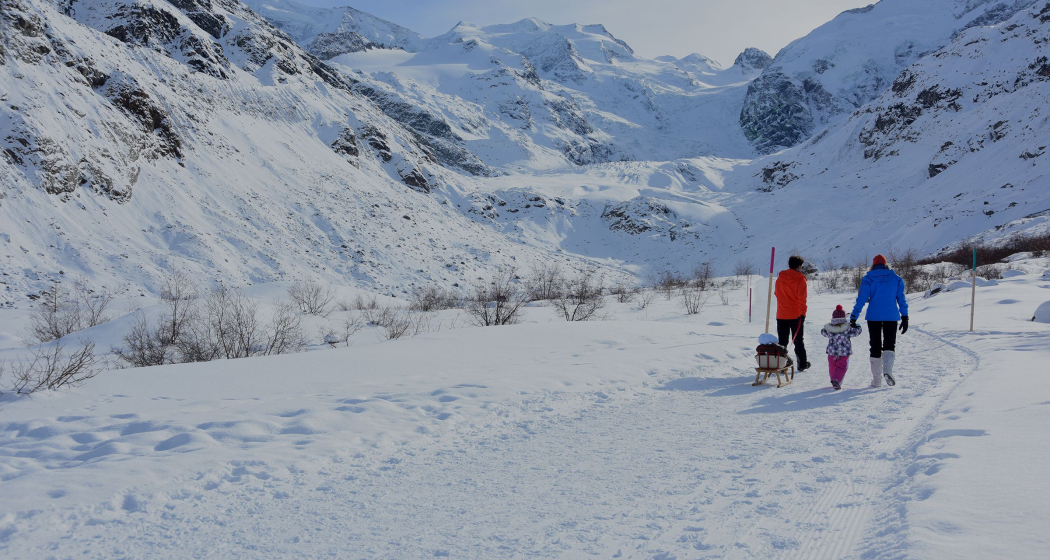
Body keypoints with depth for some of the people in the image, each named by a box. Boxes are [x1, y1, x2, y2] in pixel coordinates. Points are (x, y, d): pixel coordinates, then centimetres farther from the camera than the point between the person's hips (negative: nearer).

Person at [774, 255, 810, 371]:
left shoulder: (780, 278, 3)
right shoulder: (800, 280, -11)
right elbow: (802, 298, -13)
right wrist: (802, 313, -9)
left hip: (781, 315, 3)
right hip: (796, 315, -3)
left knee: (782, 341, 7)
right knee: (799, 341, 10)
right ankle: (802, 364, 16)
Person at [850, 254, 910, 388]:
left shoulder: (868, 279, 0)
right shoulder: (896, 279, 6)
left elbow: (861, 299, -5)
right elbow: (901, 299, 4)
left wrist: (853, 318, -4)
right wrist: (904, 317, 7)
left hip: (873, 317, -1)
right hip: (891, 317, 1)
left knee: (875, 347, 8)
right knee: (889, 344, 8)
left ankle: (876, 380, 7)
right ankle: (888, 370, -20)